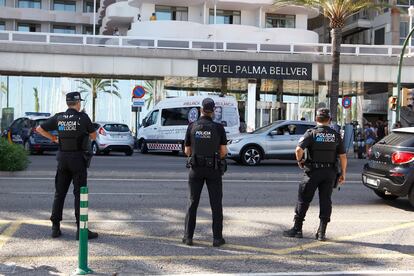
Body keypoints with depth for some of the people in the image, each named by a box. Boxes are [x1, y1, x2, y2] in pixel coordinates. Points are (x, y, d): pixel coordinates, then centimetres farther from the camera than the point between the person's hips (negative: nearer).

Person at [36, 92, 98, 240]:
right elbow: (93, 136, 3)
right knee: (80, 194, -2)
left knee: (59, 193, 10)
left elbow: (39, 129, 10)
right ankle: (81, 230, -2)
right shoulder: (83, 117, -9)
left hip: (63, 158, 5)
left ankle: (55, 228, 11)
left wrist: (53, 138, 19)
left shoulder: (58, 117, 2)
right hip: (78, 158, -4)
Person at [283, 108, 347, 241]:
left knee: (303, 200, 5)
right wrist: (343, 174, 10)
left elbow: (299, 149, -18)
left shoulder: (311, 133, -6)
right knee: (326, 201, 7)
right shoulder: (336, 135, 5)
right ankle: (322, 232, 7)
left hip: (313, 171, -3)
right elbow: (343, 156, 3)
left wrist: (299, 161, 0)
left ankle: (297, 229, 9)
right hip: (330, 172, 3)